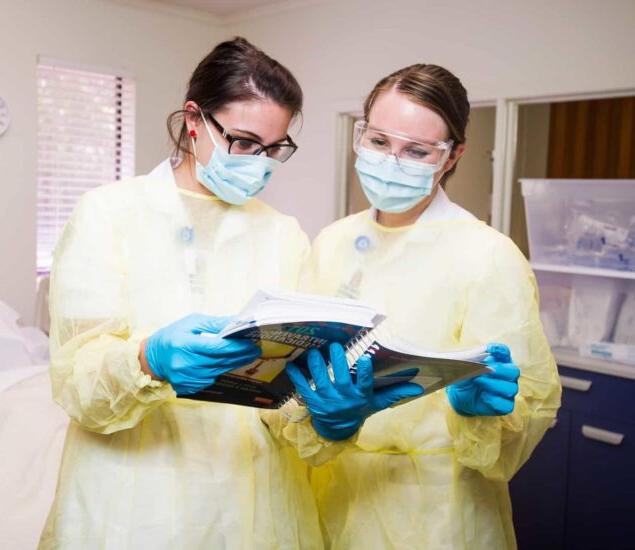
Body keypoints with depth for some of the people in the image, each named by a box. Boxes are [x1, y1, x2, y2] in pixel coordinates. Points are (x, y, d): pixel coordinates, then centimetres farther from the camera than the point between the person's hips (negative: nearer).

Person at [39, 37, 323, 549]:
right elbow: (77, 380, -12)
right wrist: (149, 360, -32)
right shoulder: (108, 213, -6)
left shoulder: (284, 235, 4)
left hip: (252, 499, 3)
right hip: (136, 503, -2)